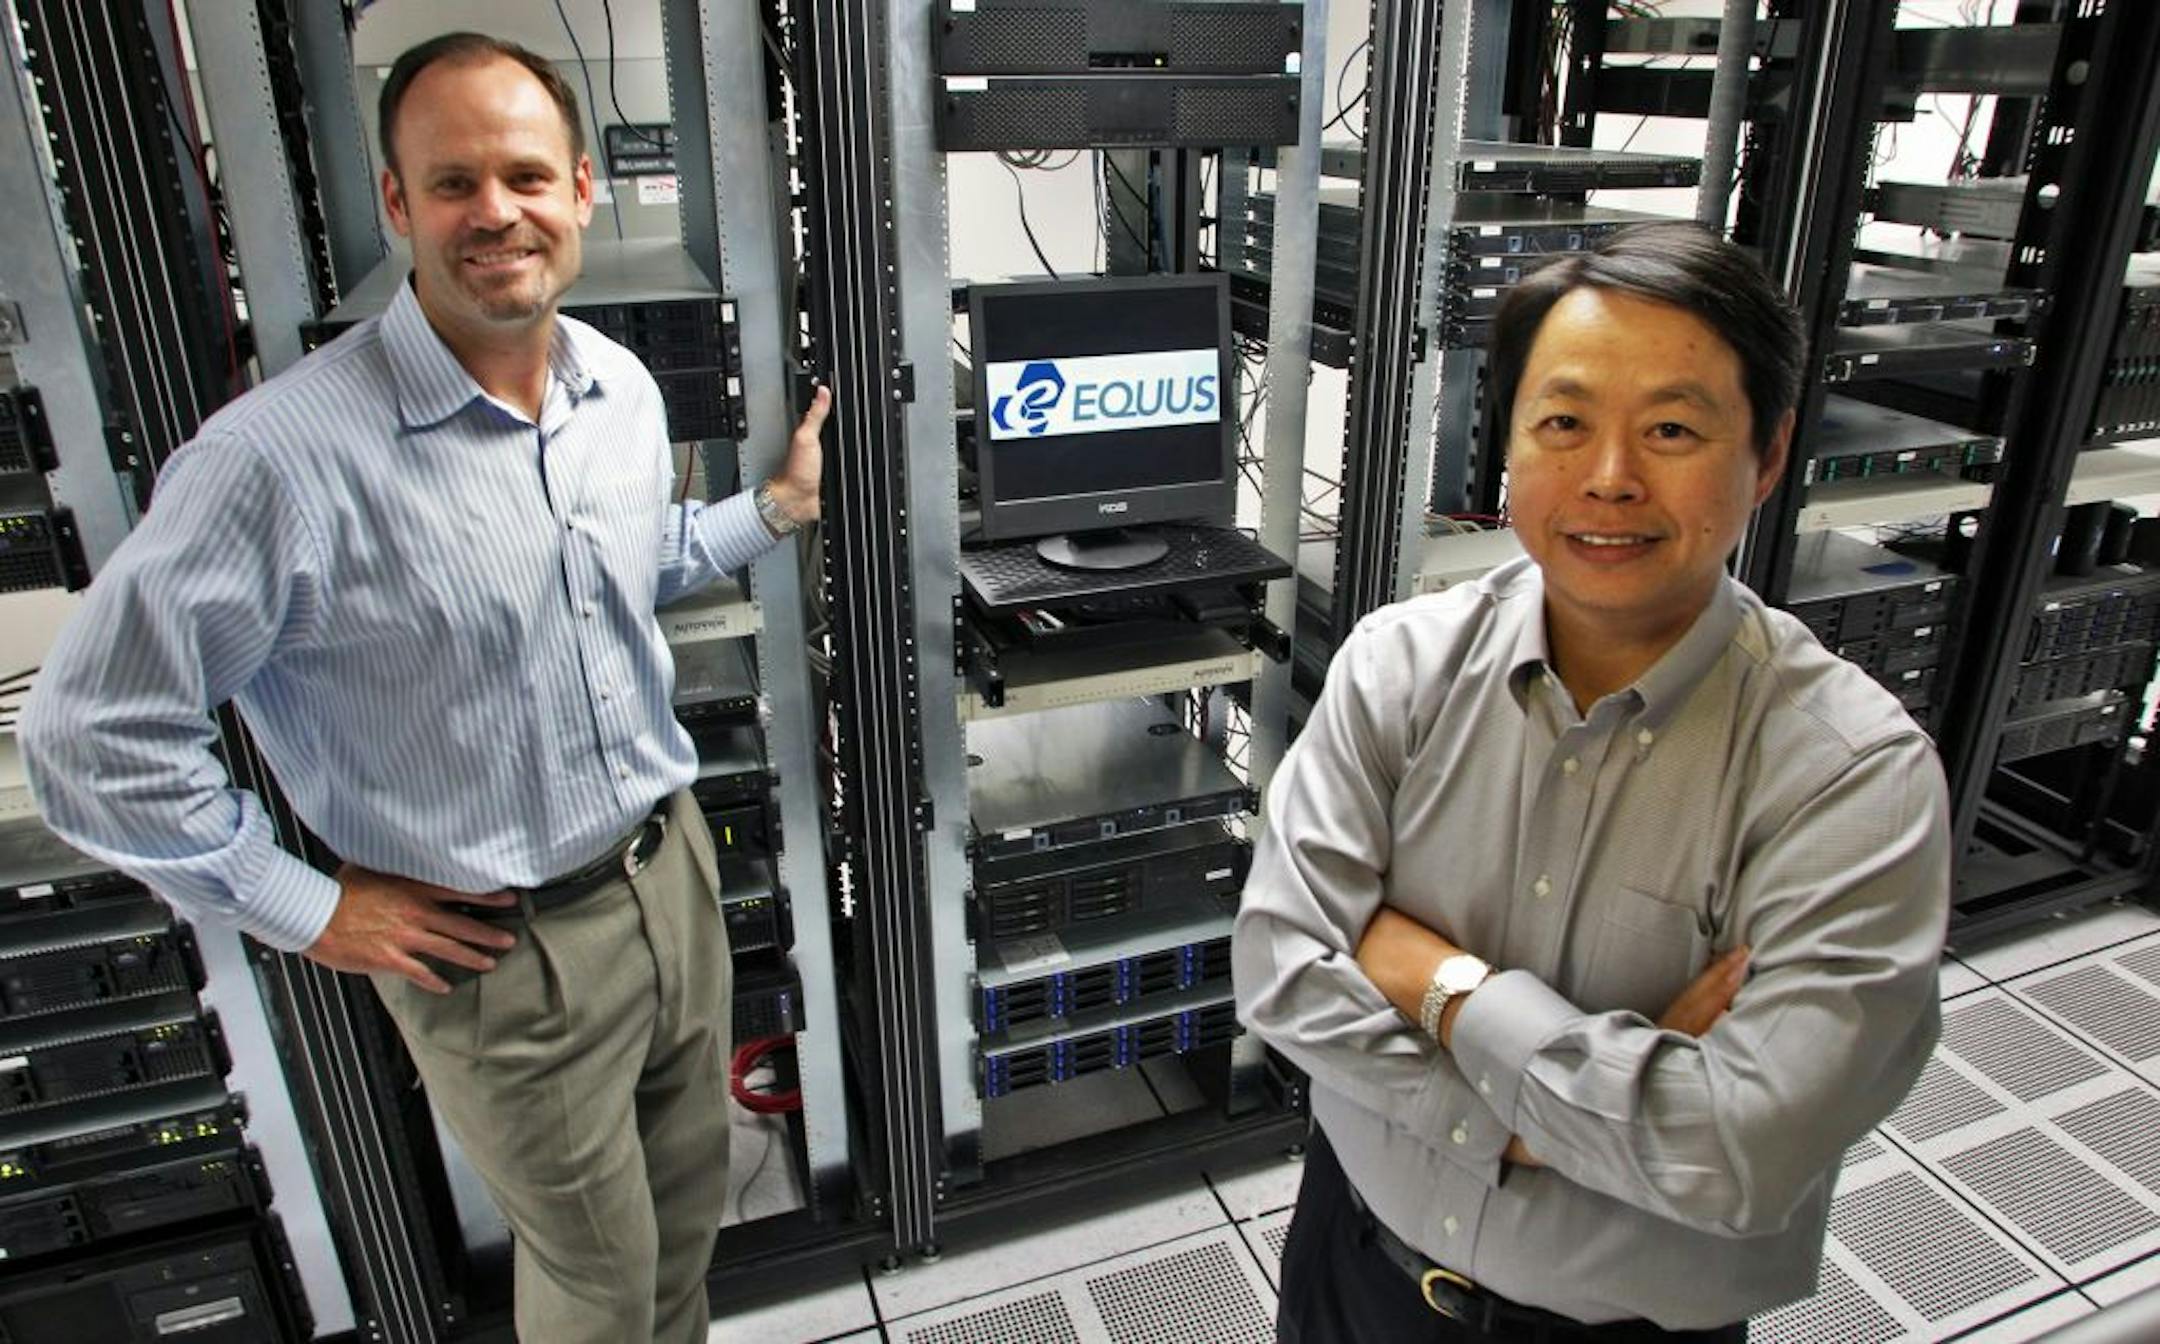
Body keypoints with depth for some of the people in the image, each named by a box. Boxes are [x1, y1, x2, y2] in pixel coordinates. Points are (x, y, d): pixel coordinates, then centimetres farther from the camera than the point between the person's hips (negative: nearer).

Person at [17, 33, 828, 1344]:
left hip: (672, 865, 6)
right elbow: (93, 731, -17)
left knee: (693, 1192, 27)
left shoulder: (625, 387, -2)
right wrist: (307, 910, -13)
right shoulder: (287, 452, -24)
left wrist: (774, 507, 9)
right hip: (507, 951, -6)